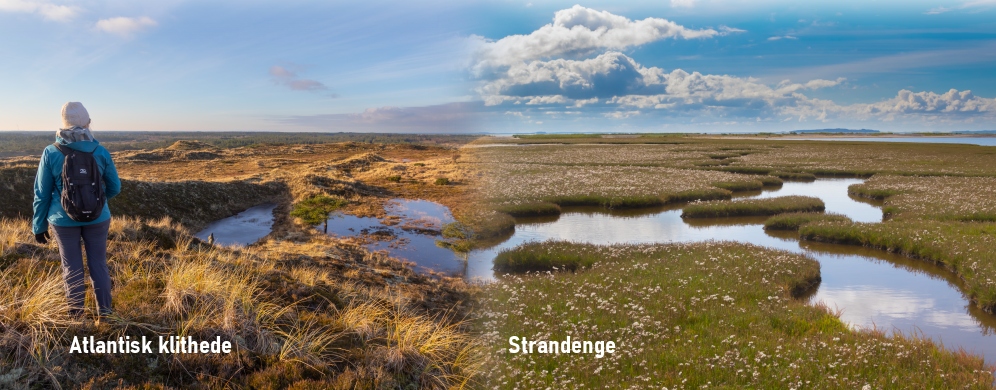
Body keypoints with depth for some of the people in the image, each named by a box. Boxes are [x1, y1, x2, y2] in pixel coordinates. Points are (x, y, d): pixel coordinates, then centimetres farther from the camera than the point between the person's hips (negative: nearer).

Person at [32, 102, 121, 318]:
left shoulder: (51, 153, -10)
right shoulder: (101, 152, -9)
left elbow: (42, 194, -3)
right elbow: (114, 188, 1)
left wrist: (39, 226, 8)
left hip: (64, 220, 0)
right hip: (96, 219, 0)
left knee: (72, 268, 11)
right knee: (98, 265, 12)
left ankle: (76, 315, 21)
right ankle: (104, 312, 20)